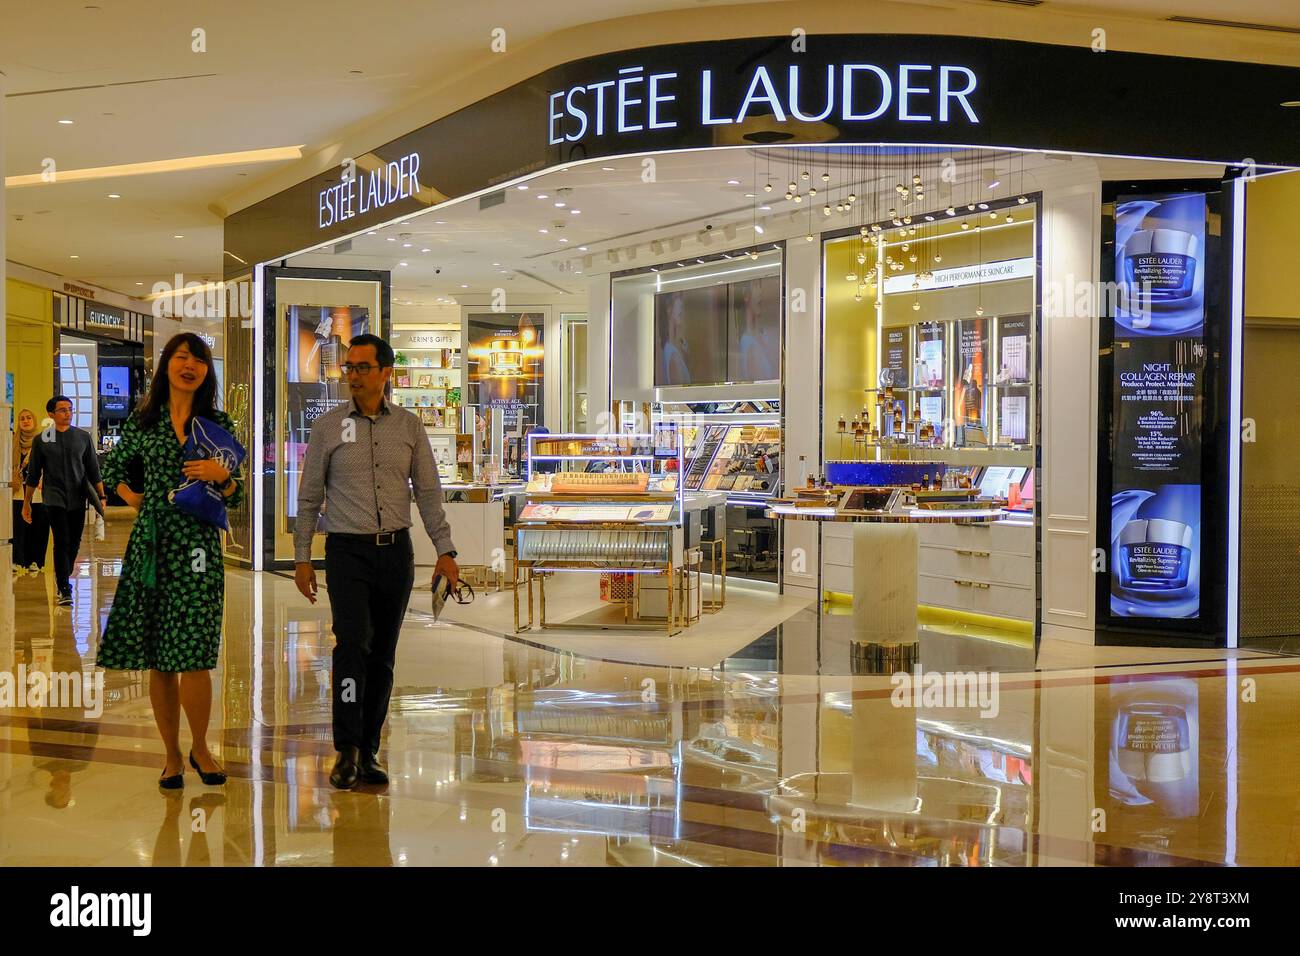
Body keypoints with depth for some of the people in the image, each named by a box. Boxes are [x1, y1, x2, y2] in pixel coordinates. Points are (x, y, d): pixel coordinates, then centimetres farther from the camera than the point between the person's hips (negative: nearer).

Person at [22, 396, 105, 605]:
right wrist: (26, 503, 10)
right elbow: (33, 474, 8)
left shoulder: (83, 437, 6)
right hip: (55, 499, -2)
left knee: (74, 543, 7)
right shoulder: (41, 439, 3)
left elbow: (93, 470, 9)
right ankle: (65, 590, -10)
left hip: (78, 500, 2)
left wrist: (101, 496, 3)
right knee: (62, 542, -11)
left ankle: (64, 578, 28)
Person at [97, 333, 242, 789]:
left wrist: (222, 475, -11)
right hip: (152, 543, 2)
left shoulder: (219, 424, 7)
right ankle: (172, 755, 16)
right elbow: (112, 468, 23)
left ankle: (200, 748, 13)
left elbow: (236, 498, 8)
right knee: (158, 661, 4)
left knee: (193, 656, -8)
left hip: (198, 546, -1)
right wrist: (131, 497, 8)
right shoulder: (143, 421, 9)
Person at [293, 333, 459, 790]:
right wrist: (302, 558, 2)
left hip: (396, 550, 3)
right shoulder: (328, 427, 1)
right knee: (353, 644, -19)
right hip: (347, 551, -2)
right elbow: (309, 497, 5)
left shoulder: (409, 427, 5)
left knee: (382, 655, 6)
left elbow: (428, 493, 6)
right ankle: (346, 751, -19)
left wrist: (445, 550, -3)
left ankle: (368, 753, 14)